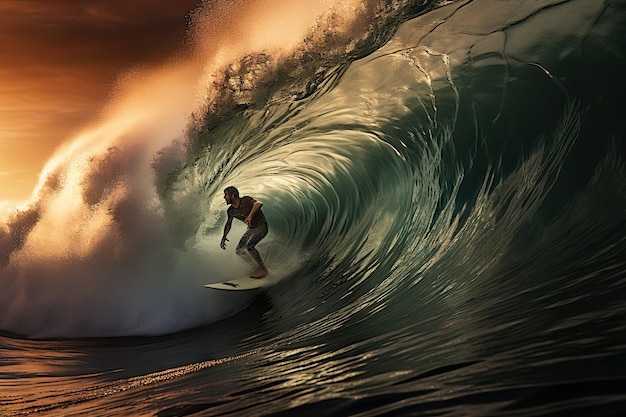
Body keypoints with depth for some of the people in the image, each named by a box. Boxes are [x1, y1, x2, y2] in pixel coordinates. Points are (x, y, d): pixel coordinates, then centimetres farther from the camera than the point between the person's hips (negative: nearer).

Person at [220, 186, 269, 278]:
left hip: (261, 226, -8)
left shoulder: (246, 200, -19)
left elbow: (258, 203, -37)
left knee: (248, 246, -27)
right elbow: (228, 223, 16)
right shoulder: (231, 211, 0)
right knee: (239, 251, 0)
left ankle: (263, 269, -14)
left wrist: (250, 216, -48)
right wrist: (224, 237, 11)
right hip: (251, 229, 8)